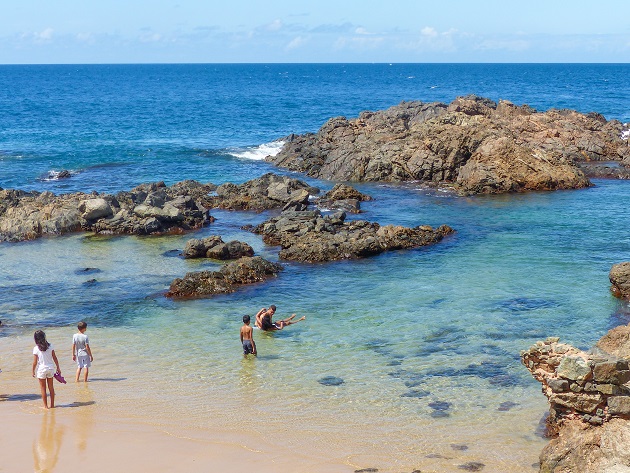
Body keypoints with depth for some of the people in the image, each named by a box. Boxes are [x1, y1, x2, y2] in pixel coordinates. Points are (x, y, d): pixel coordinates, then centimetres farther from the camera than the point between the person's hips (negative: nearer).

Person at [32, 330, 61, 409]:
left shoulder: (36, 349, -13)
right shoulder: (50, 346, -4)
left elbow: (35, 362, -10)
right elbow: (55, 358, 0)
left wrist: (33, 371, 3)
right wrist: (58, 368, 10)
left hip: (41, 369, -3)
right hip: (50, 368, 3)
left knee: (43, 388, 9)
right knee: (51, 387, 15)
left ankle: (45, 406, 12)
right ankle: (52, 404, 21)